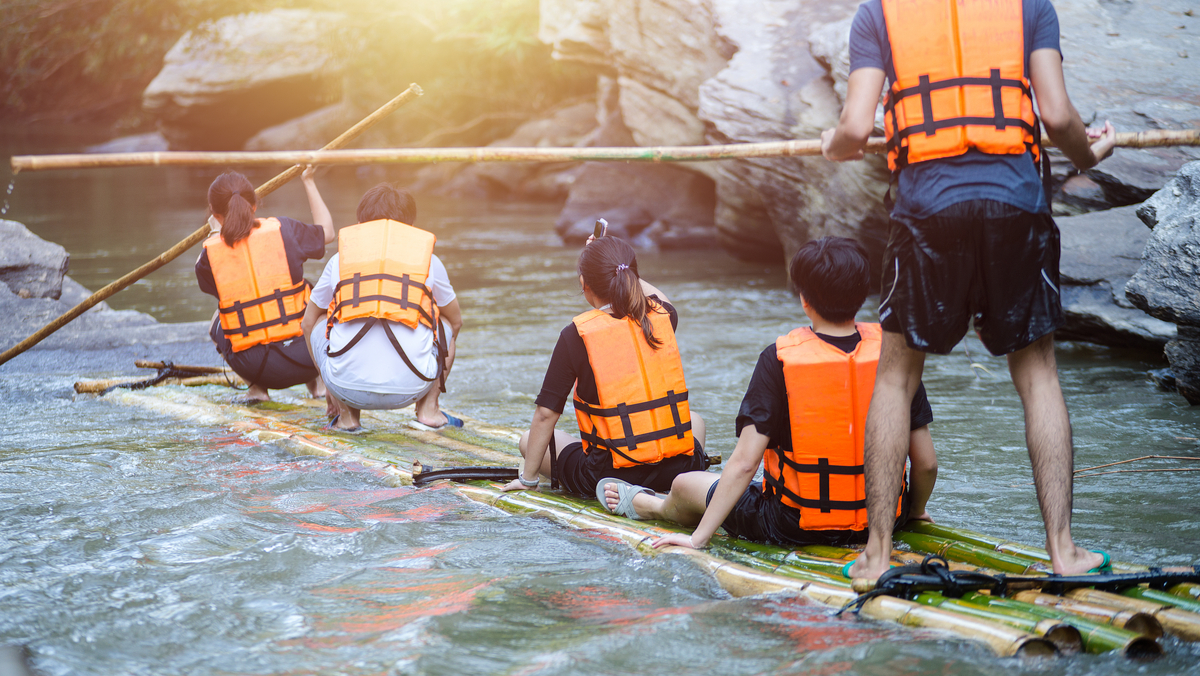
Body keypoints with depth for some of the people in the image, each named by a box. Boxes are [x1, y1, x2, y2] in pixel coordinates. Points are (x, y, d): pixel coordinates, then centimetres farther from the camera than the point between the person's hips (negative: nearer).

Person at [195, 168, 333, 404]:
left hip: (252, 366, 0)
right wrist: (309, 183, 28)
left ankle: (258, 387, 12)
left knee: (219, 323, 33)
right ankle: (319, 380, 17)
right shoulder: (282, 230, -2)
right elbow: (327, 232, 18)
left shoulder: (211, 252, -2)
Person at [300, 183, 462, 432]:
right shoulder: (429, 259, 18)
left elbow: (308, 324, 31)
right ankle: (428, 410, 17)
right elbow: (456, 321, 34)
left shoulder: (340, 259, 18)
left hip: (348, 386, 0)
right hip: (409, 388, 0)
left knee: (320, 322, 32)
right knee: (445, 324, 31)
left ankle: (346, 414, 20)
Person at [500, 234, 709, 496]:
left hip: (611, 473, -3)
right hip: (677, 469, 3)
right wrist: (621, 269, 33)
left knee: (529, 439, 20)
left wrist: (527, 478, 1)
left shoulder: (576, 335, -12)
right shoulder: (661, 317, 0)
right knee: (694, 419, 38)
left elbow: (546, 414, -9)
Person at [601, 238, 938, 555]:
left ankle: (645, 504, 57)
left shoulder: (779, 360, -16)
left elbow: (745, 461, -18)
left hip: (795, 527, -3)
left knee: (685, 485, 24)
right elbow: (927, 462, -5)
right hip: (881, 522, 4)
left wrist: (698, 537, -12)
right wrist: (915, 510, 16)